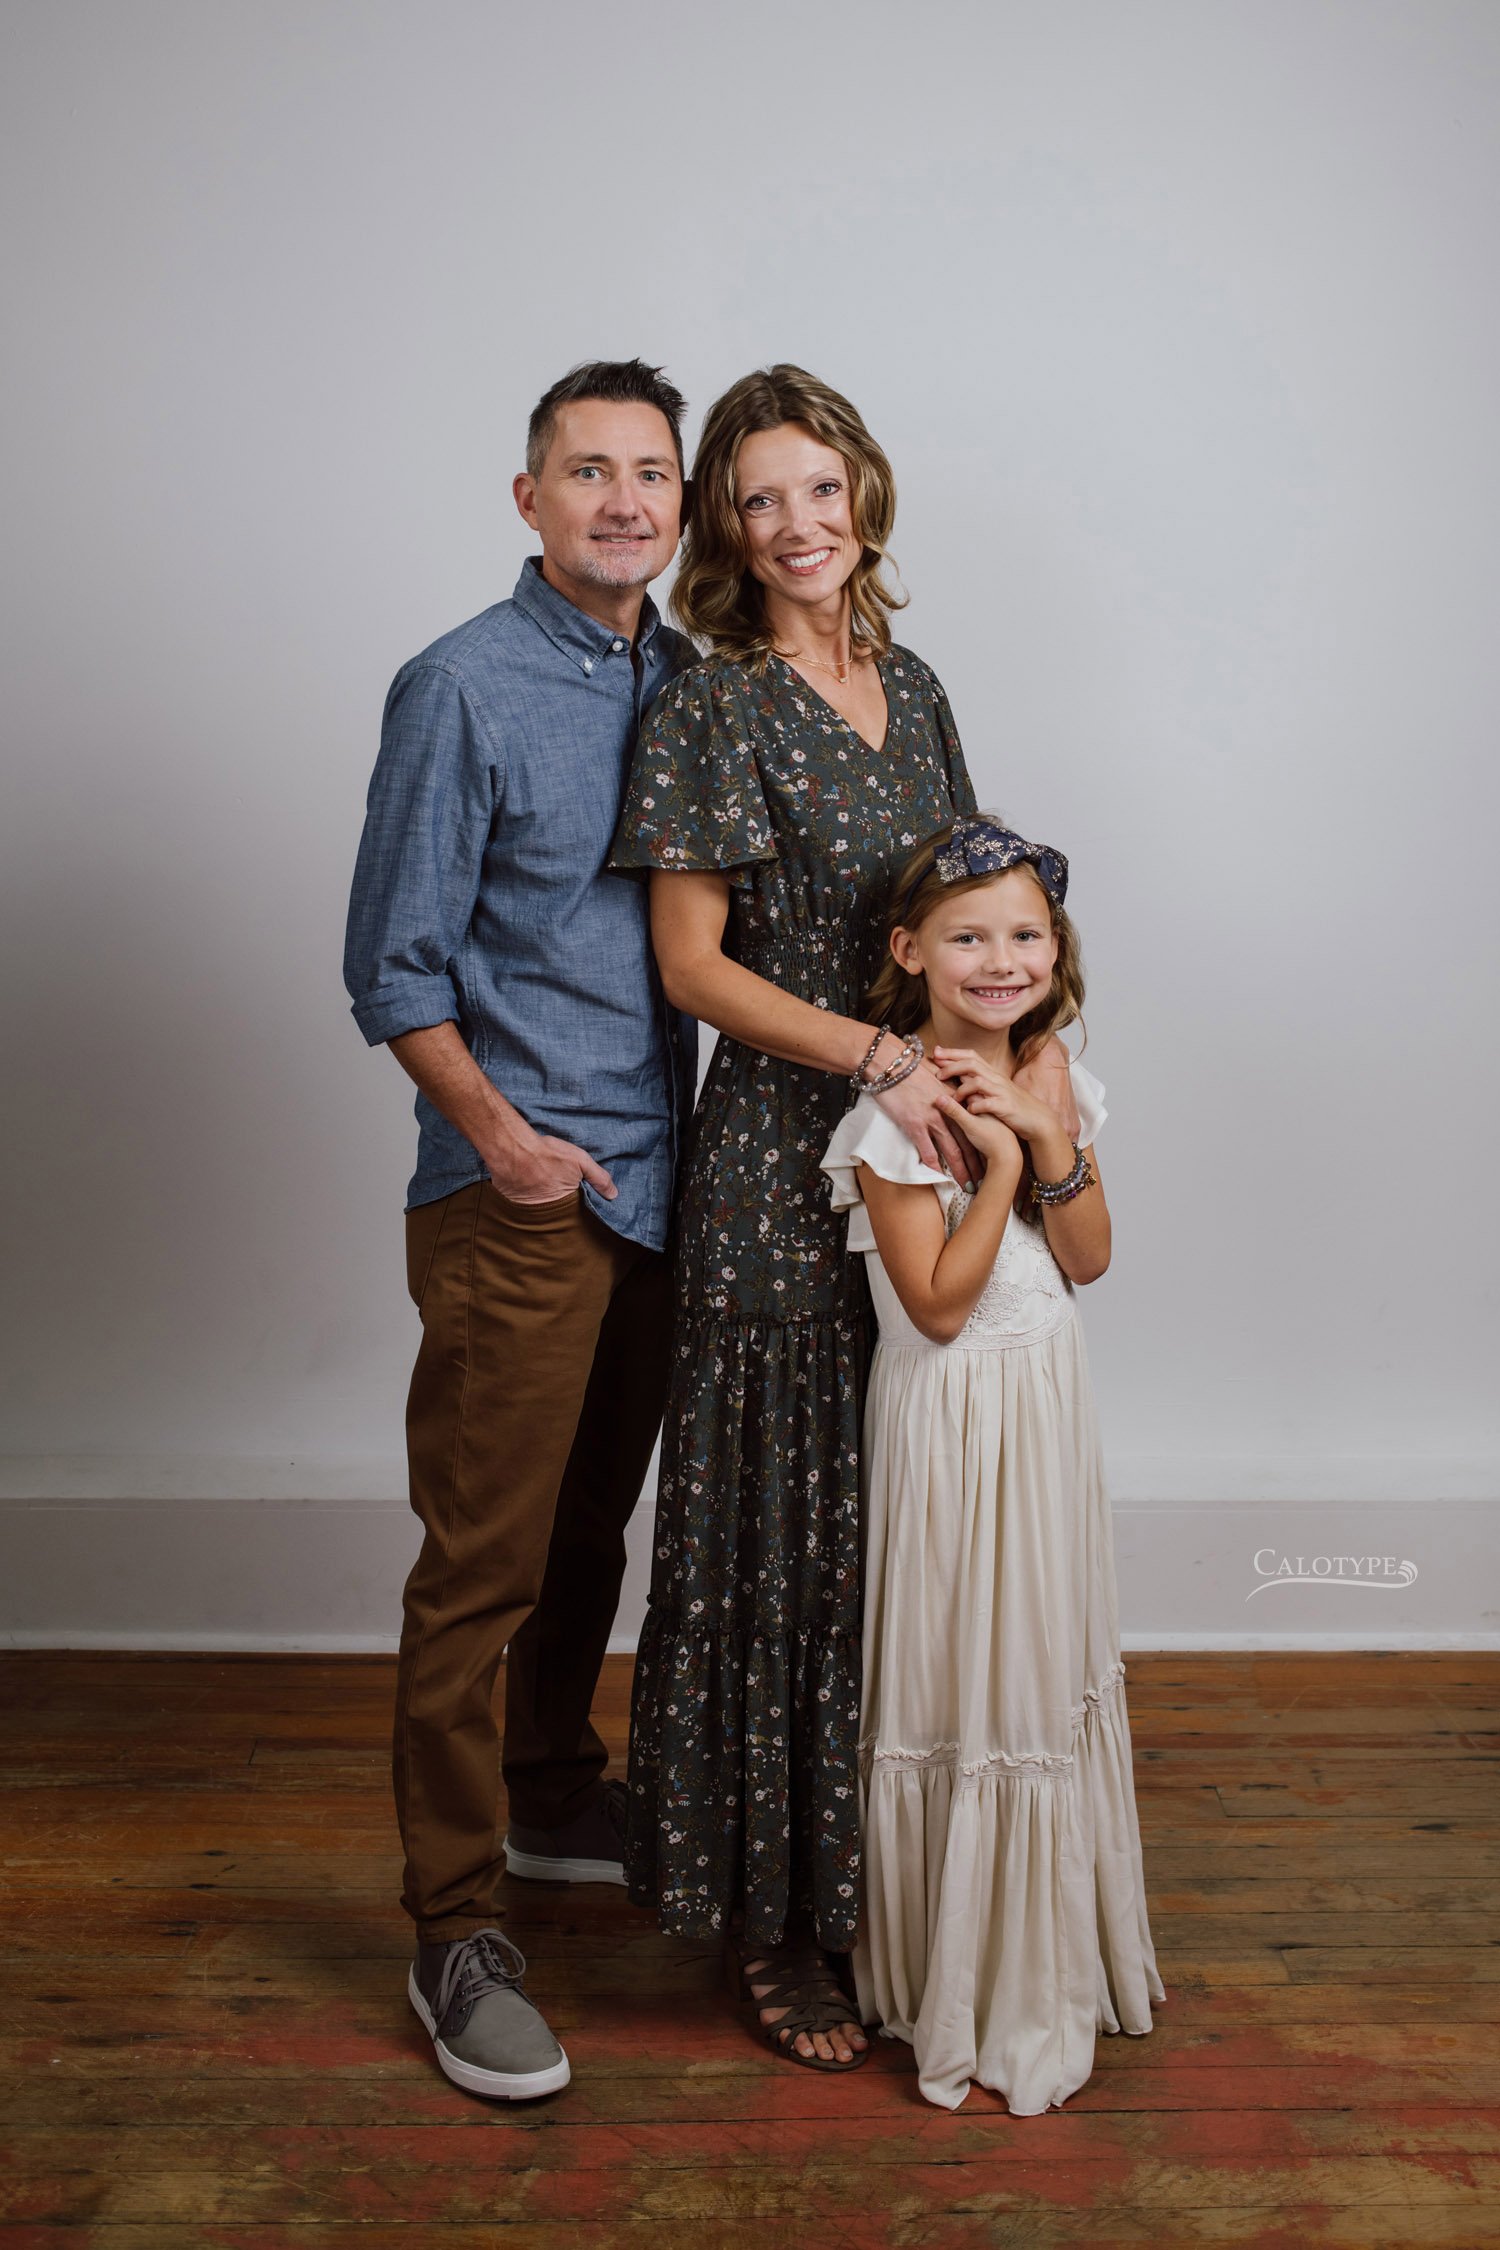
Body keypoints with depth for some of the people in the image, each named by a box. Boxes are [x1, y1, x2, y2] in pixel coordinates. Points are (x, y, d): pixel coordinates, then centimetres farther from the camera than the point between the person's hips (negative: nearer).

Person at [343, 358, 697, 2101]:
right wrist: (497, 1131, -16)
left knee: (592, 1528, 19)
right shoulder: (462, 688, -8)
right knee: (480, 1565, -2)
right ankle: (454, 1929, 10)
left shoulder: (692, 685, 10)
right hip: (513, 1198, -6)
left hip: (655, 1178, 6)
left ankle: (556, 1796, 39)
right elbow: (394, 966, -8)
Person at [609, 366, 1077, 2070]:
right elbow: (690, 964, -10)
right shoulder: (714, 708, -6)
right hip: (781, 1160, -6)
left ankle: (876, 1878, 29)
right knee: (784, 1525, 1)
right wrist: (879, 1054, -17)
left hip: (919, 1152, 6)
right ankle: (775, 1920, 17)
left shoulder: (913, 690, 13)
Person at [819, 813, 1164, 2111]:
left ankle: (1047, 1966, 35)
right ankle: (960, 1991, 21)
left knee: (1051, 1670, 16)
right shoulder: (896, 1109, -16)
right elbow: (938, 1303, -19)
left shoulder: (1050, 1081, 4)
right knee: (961, 1686, 3)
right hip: (951, 1417, -7)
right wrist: (999, 1165, -23)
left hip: (1049, 1404, 7)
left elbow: (1090, 1262, 0)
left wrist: (1050, 1139, -14)